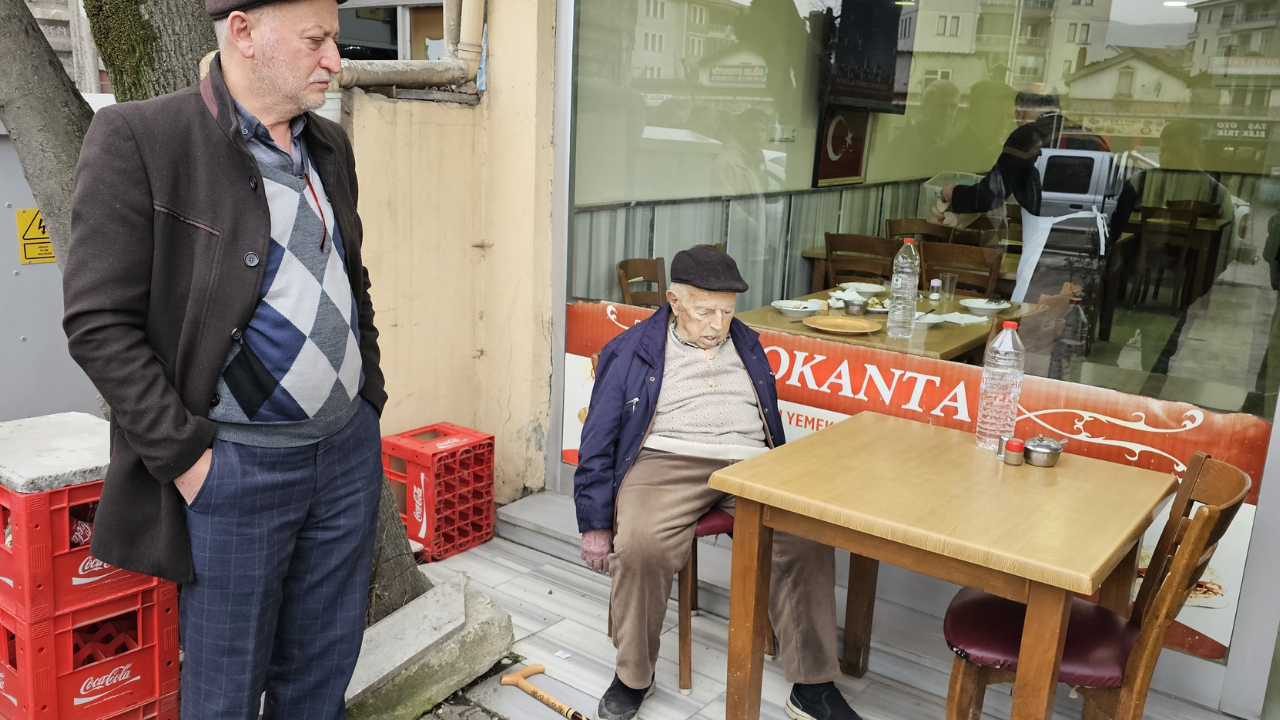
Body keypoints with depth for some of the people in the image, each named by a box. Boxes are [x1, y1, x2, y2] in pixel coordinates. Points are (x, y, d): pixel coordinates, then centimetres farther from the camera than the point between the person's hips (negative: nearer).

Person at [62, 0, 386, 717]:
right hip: (234, 467, -5)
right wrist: (186, 458, -15)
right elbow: (99, 323, -13)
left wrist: (370, 401, 13)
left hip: (349, 449, 6)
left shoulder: (332, 147, 9)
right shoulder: (139, 140, -12)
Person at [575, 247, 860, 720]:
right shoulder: (631, 352, 10)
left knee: (808, 539, -25)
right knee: (640, 544, -33)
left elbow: (772, 429, 26)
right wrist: (595, 525, 1)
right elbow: (598, 444, 7)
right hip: (667, 461, -3)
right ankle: (633, 679, -9)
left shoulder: (748, 347, 22)